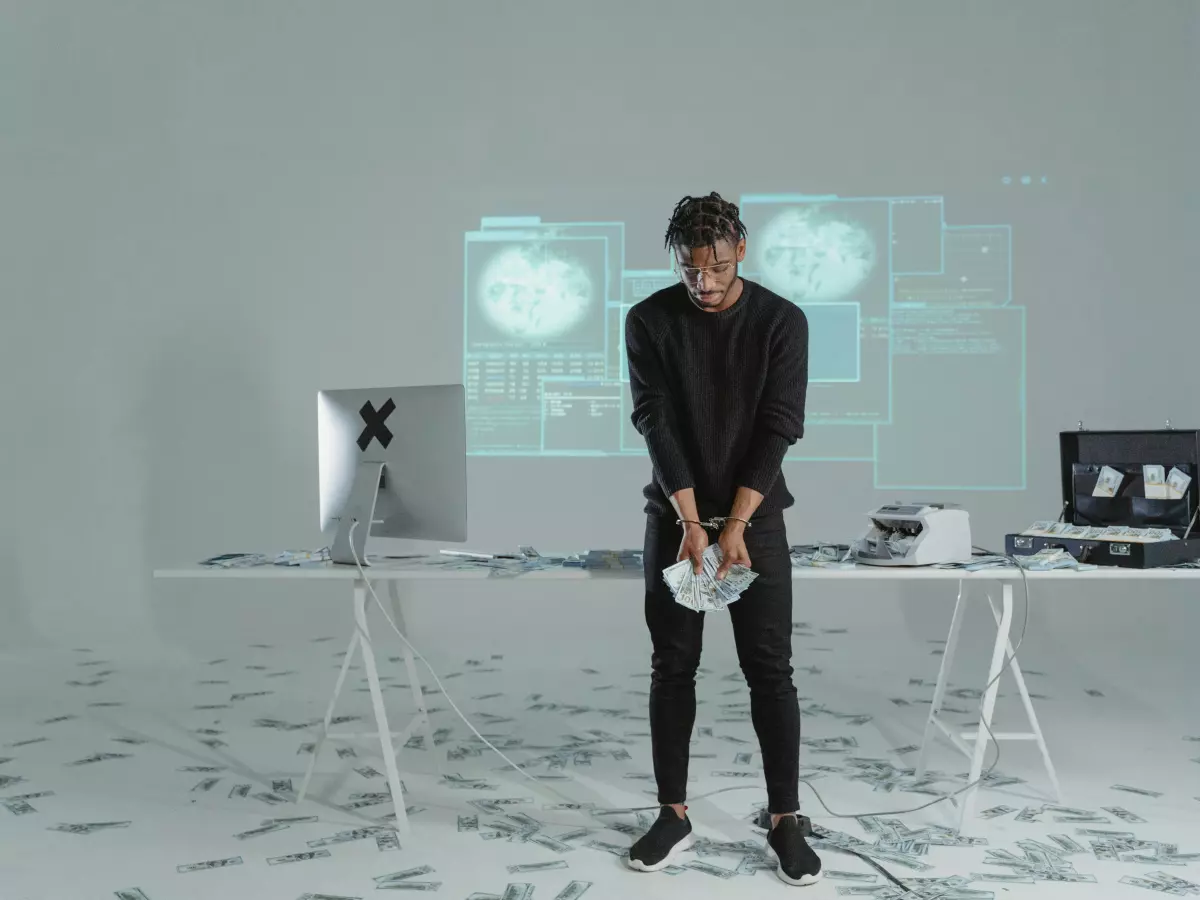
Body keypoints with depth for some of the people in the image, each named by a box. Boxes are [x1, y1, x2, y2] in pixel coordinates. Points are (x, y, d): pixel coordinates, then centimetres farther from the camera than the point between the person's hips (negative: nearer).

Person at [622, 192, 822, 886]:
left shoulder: (782, 321, -6)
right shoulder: (649, 321, -4)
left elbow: (779, 427, -11)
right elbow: (656, 423, -10)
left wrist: (735, 524, -17)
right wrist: (692, 522, -18)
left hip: (756, 518, -1)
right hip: (675, 518, 1)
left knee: (770, 669, 0)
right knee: (673, 667, 4)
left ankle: (786, 819, 11)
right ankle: (674, 814, 15)